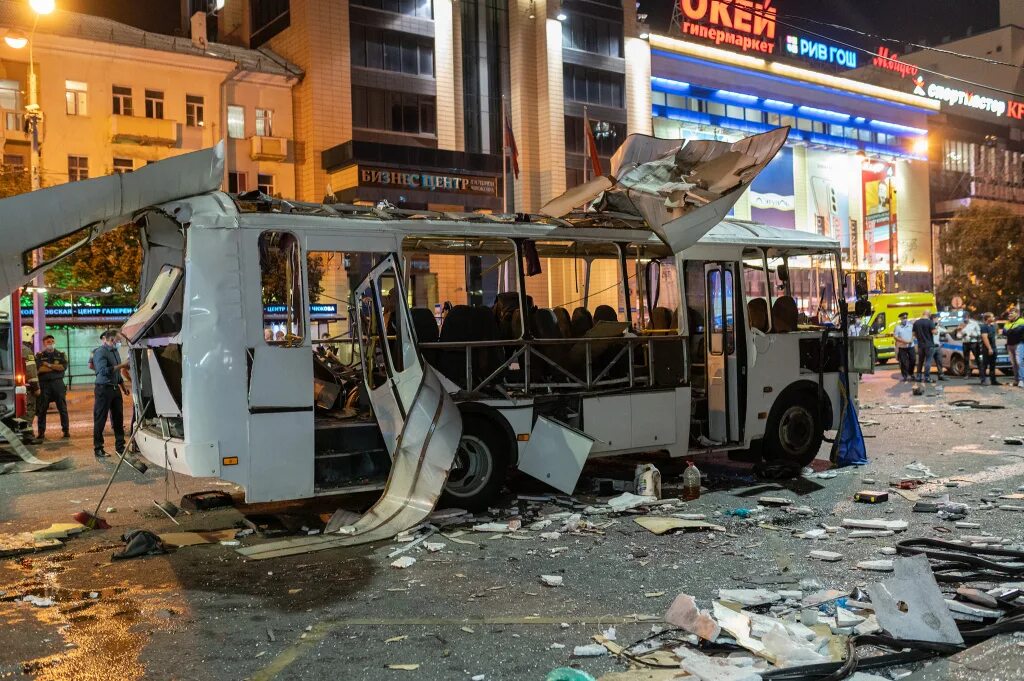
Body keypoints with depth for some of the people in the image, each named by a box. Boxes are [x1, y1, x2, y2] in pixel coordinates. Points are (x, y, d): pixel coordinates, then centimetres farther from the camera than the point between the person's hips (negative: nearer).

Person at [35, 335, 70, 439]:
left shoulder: (61, 355, 11)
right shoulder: (39, 356, 8)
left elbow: (64, 367, -7)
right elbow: (39, 369, -9)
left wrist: (49, 365, -8)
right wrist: (56, 367, -8)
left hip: (58, 383, 0)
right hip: (44, 384, 0)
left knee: (63, 408, 1)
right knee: (42, 409, 1)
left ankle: (66, 430, 6)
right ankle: (41, 431, 7)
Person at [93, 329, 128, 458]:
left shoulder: (114, 351, 15)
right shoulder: (100, 352, -10)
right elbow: (104, 371, -22)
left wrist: (123, 386, 22)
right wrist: (121, 365, -23)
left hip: (115, 388, 8)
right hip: (104, 388, -8)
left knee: (118, 418, 10)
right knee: (100, 420, -3)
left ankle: (120, 446, 18)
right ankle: (98, 449, 2)